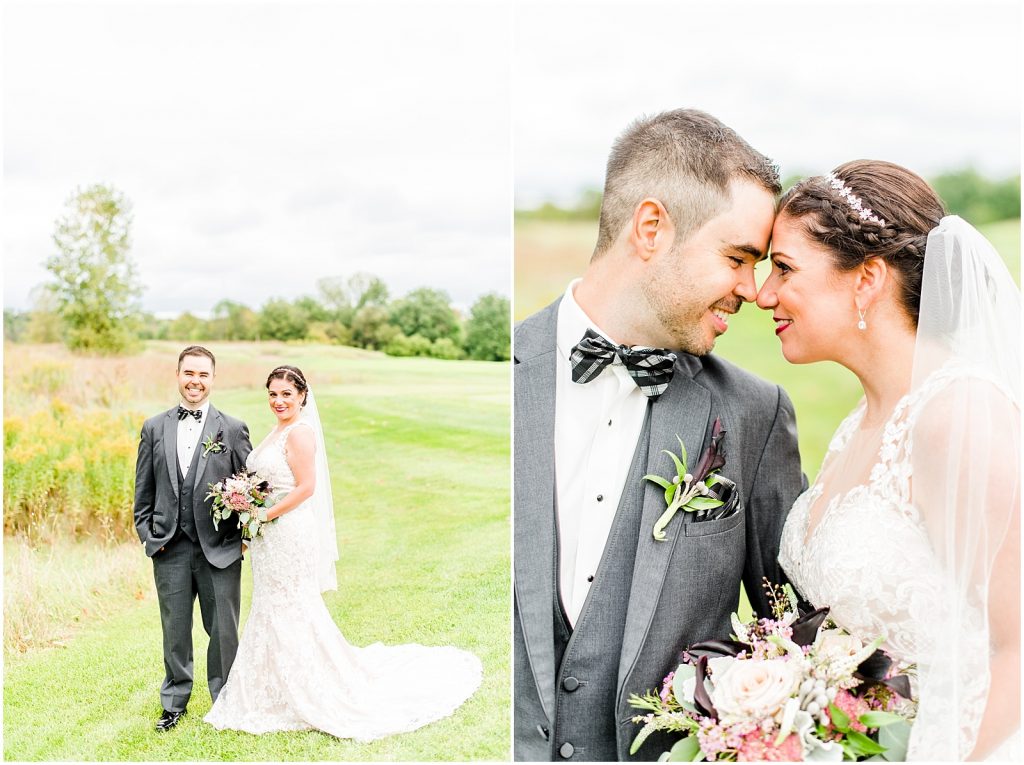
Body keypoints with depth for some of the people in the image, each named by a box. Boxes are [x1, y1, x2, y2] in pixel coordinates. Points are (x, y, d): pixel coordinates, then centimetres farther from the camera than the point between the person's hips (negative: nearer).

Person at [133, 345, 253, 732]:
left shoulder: (233, 429, 0)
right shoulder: (154, 428, 7)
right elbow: (143, 491, 10)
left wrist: (244, 534, -2)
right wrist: (147, 534, 3)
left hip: (220, 548, -2)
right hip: (170, 549, 2)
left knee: (224, 631, 7)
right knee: (175, 631, 13)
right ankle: (174, 702, 29)